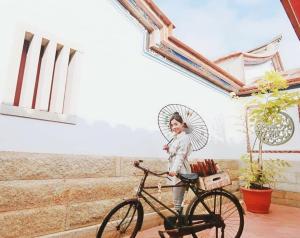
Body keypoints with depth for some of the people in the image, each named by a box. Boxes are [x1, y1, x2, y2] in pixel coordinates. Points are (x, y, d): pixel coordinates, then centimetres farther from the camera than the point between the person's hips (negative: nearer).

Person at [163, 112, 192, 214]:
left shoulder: (184, 138, -13)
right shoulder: (176, 137, 15)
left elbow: (180, 156, -24)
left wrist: (174, 170, -37)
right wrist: (168, 149, 0)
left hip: (180, 172, -9)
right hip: (174, 171, 9)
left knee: (177, 202, -3)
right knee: (177, 202, 16)